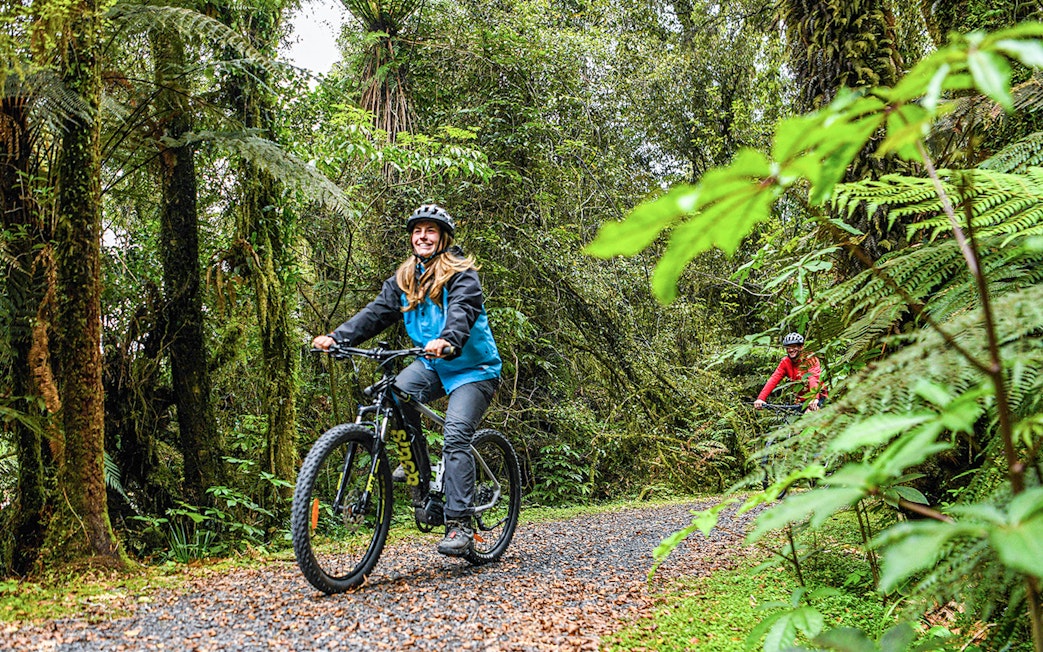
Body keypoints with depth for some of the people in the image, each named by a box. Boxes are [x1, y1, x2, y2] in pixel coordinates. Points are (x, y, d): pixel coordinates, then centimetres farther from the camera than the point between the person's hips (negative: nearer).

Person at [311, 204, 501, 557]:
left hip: (473, 367, -6)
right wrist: (336, 337, -20)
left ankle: (460, 523, -18)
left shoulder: (461, 274, -13)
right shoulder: (404, 278, 6)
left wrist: (447, 340, -54)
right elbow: (377, 312, -5)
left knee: (455, 435, -21)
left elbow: (462, 311, -32)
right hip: (433, 365, 6)